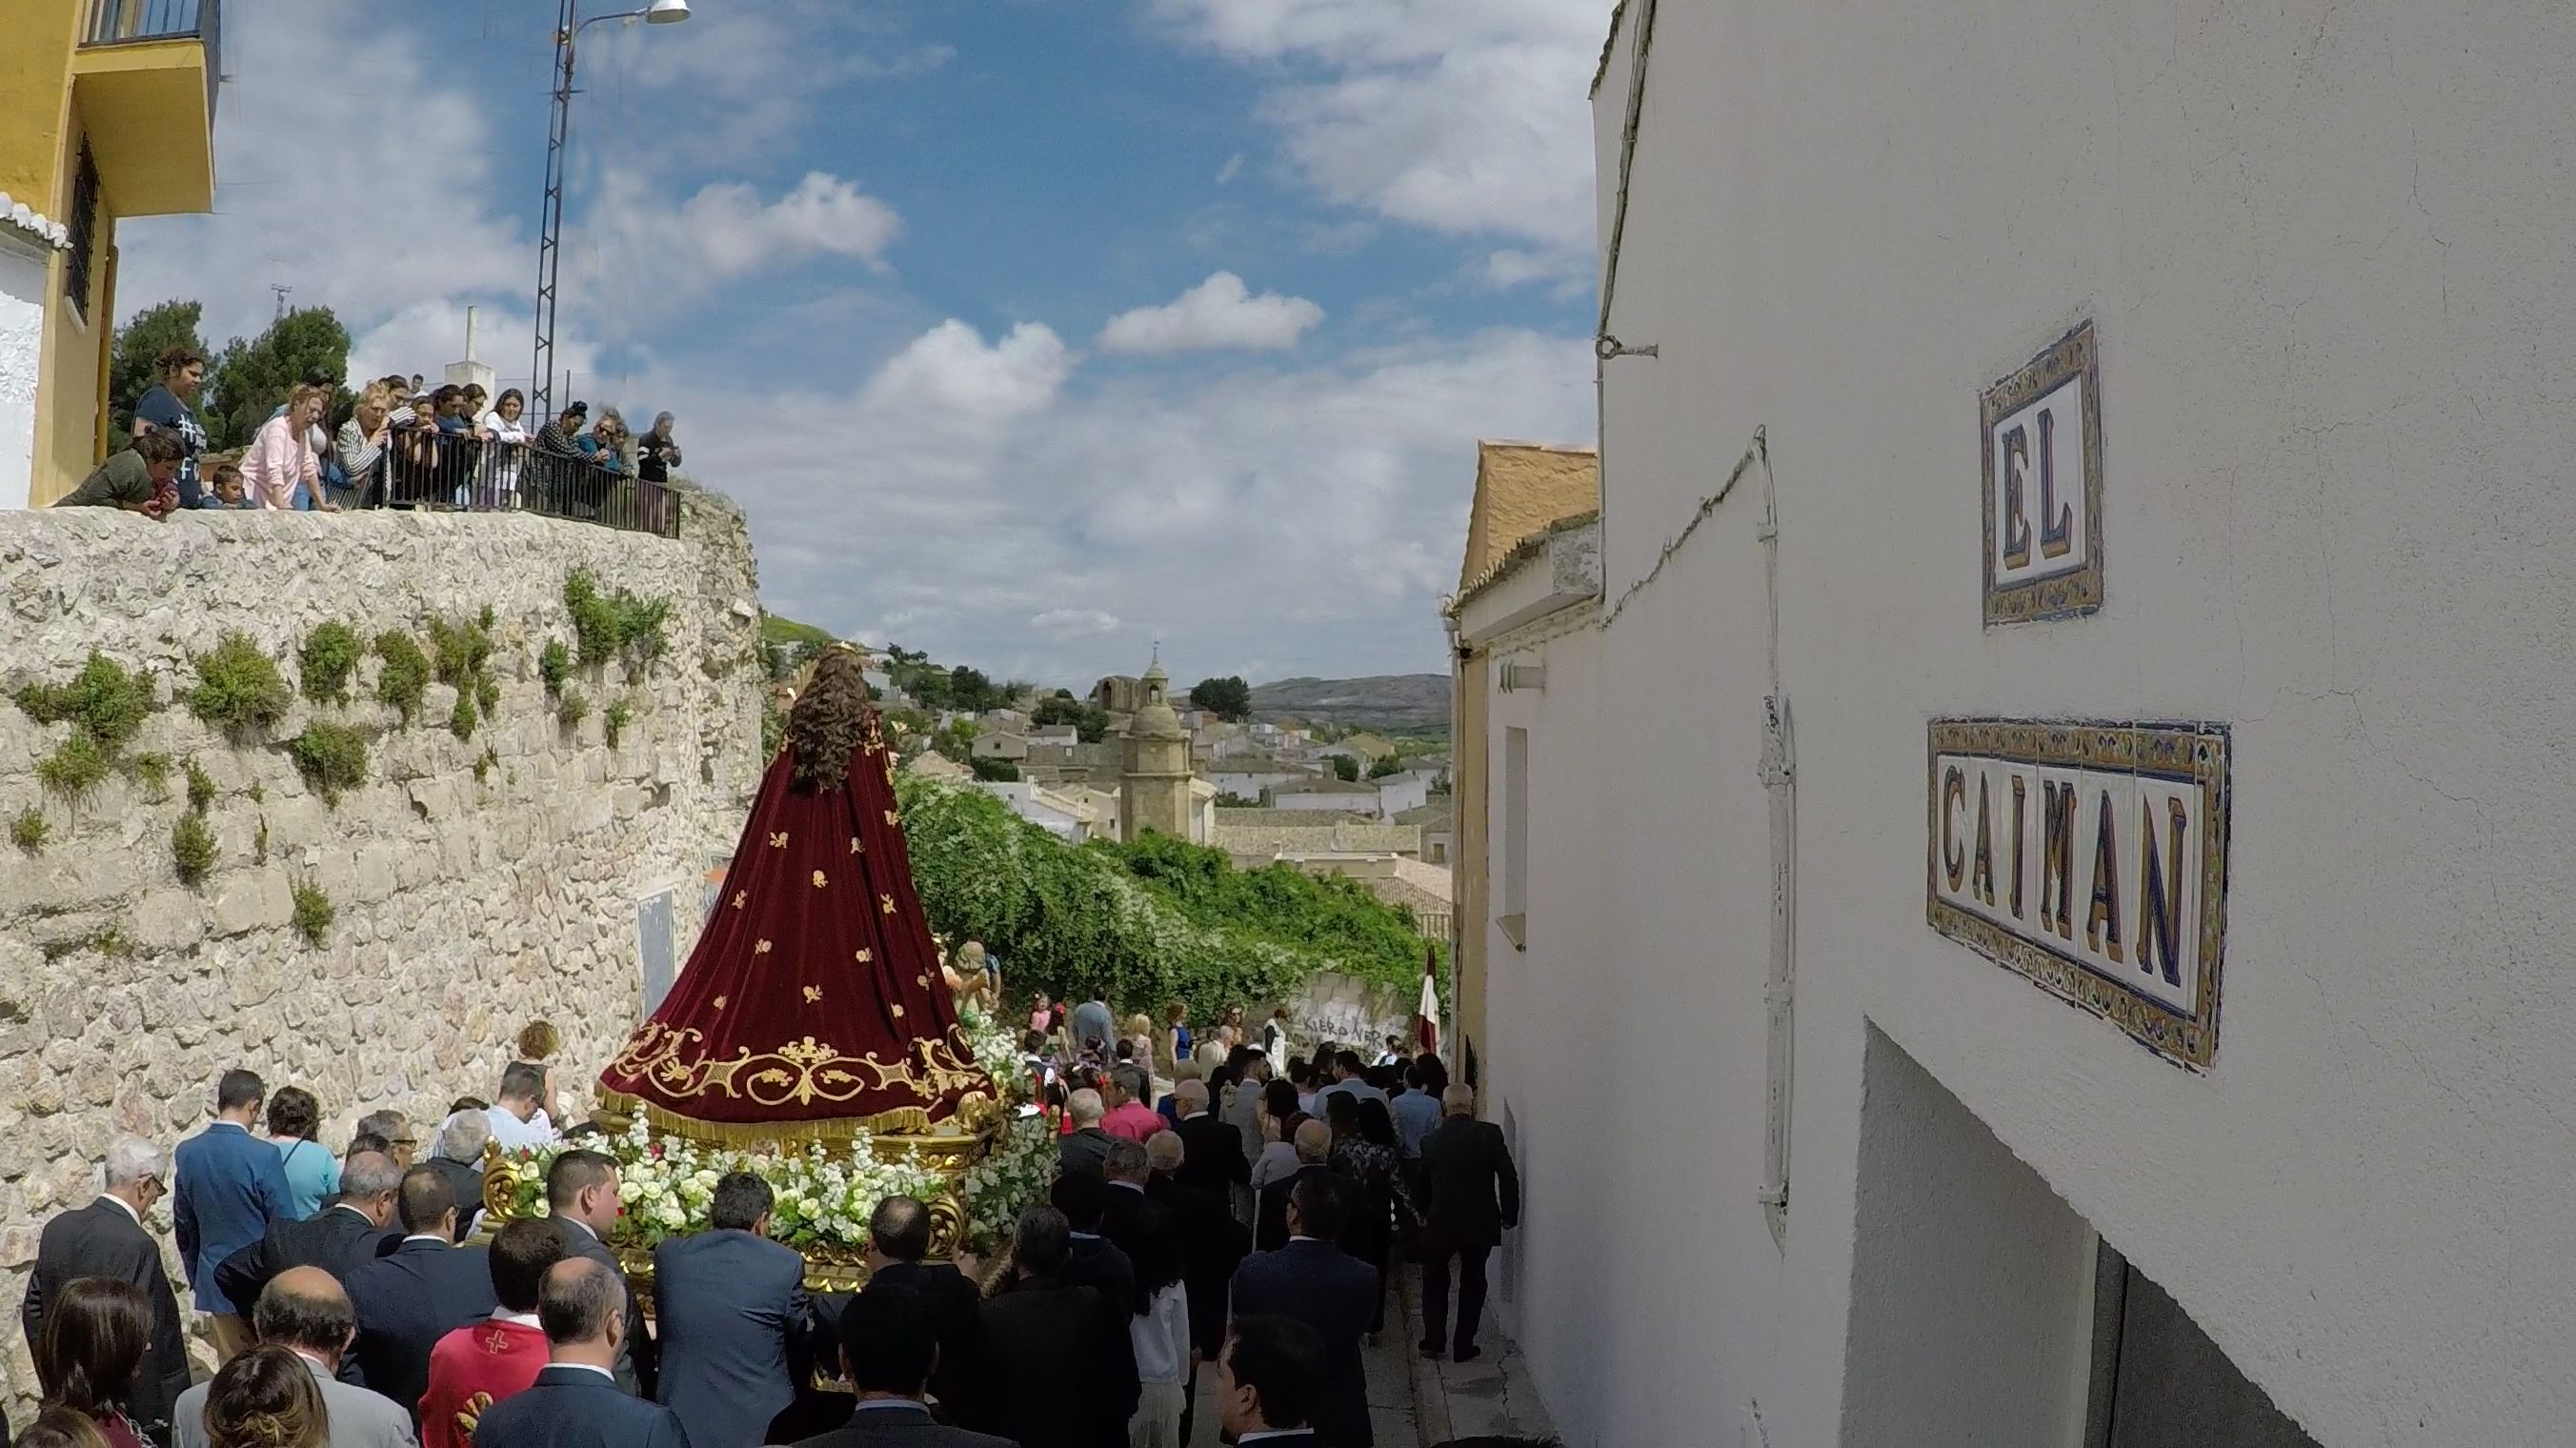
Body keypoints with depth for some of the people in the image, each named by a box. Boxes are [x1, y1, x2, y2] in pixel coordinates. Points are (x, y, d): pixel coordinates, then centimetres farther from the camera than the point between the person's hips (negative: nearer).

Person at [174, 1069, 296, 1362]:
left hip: (214, 1282, 5)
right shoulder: (264, 1155, -18)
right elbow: (284, 1226, -11)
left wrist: (195, 1278, 21)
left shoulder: (186, 1152, 0)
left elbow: (183, 1226, 10)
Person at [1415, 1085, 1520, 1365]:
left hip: (1440, 1223, 0)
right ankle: (1464, 1347, 16)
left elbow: (1423, 1184, 5)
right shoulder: (1490, 1134, -10)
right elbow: (1509, 1178, -10)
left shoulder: (1432, 1141, -6)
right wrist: (1509, 1215, 4)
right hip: (1481, 1223, 0)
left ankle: (1433, 1342, 17)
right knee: (1473, 1283, 15)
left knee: (1435, 1280, 19)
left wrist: (1424, 1214, 22)